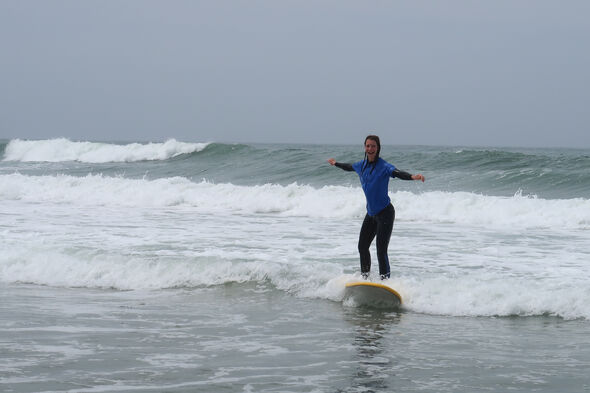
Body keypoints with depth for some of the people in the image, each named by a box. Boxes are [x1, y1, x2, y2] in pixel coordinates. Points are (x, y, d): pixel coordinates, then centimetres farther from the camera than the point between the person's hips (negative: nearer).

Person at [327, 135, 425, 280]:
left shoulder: (383, 166, -17)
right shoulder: (362, 165, 6)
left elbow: (398, 173, -34)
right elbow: (349, 167, 29)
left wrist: (413, 177, -54)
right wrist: (336, 164, 46)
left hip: (385, 213, -8)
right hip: (371, 213, 8)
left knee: (381, 251, -14)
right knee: (362, 247, 15)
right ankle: (365, 277, 32)